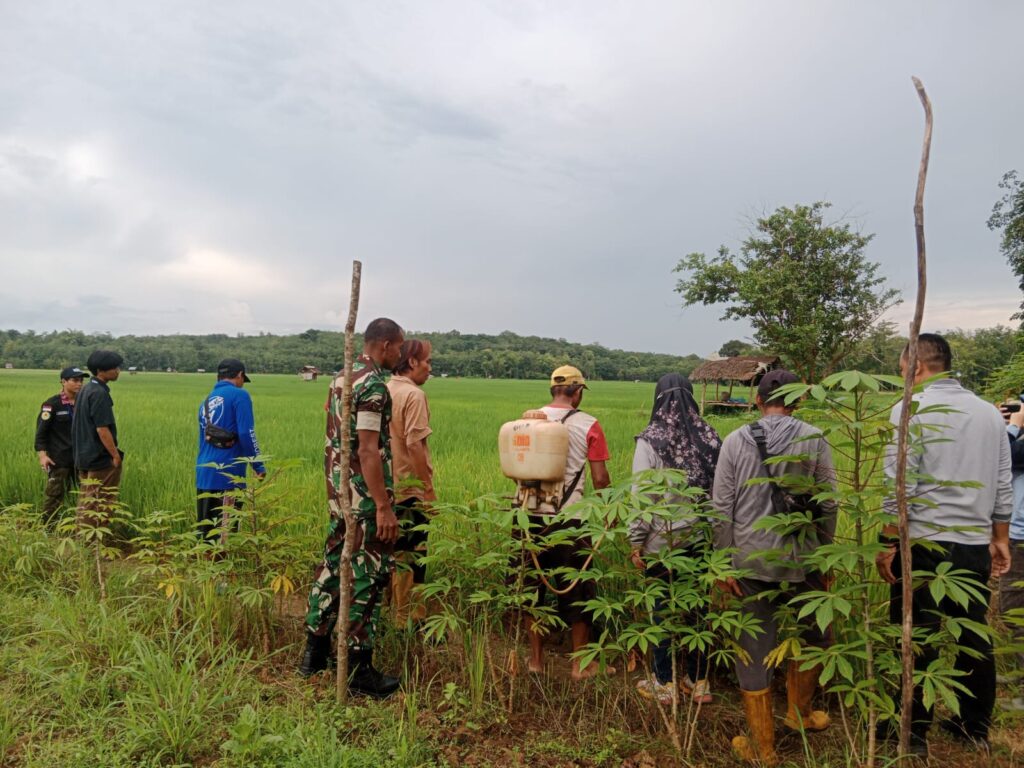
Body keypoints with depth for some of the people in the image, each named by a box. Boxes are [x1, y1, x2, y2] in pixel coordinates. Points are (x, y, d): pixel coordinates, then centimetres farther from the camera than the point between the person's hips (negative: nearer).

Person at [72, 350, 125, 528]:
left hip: (84, 458, 9)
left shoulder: (84, 390, 11)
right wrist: (116, 455, -14)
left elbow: (84, 426, 17)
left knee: (85, 504, 15)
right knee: (101, 506, -1)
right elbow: (102, 429, -22)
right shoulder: (99, 394, -18)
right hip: (101, 460, -9)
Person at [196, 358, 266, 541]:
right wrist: (258, 466, -7)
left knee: (204, 531, 12)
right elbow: (246, 434, -14)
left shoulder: (206, 401, 18)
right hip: (228, 474, -7)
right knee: (226, 532, -2)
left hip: (204, 473, 7)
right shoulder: (239, 395, -4)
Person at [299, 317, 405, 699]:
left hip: (339, 491, 9)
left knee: (333, 564, 17)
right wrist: (384, 507, -21)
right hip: (365, 496, -9)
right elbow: (368, 450, -22)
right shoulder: (373, 385, -17)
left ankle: (315, 650, 28)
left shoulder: (342, 379, 12)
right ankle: (359, 668, 8)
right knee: (367, 577, -1)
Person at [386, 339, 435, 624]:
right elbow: (414, 444, -21)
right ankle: (408, 619, 10)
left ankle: (391, 611, 27)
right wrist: (429, 489, -16)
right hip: (409, 487, -8)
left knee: (393, 553, 17)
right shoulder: (414, 395, -15)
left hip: (387, 486, 8)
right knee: (411, 557, 2)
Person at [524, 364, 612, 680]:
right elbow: (600, 479, -7)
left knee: (532, 583, 17)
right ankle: (581, 664, 24)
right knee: (575, 588, 12)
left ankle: (535, 659, 28)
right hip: (567, 518, -3)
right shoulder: (588, 425, -8)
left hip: (530, 515, 3)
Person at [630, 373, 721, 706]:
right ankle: (699, 682, 27)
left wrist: (636, 542, -4)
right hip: (700, 538, 4)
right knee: (697, 606, 15)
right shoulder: (710, 438, -2)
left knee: (663, 607, 9)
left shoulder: (649, 440, -13)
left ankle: (663, 685, 22)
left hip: (662, 540, -3)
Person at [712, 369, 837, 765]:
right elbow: (827, 504, -1)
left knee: (754, 649, 9)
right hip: (800, 559, 1)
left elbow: (721, 508, -4)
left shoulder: (736, 440, -3)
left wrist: (724, 562, 4)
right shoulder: (814, 439, -4)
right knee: (812, 635, 26)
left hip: (751, 560, 0)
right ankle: (799, 712, 44)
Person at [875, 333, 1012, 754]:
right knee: (974, 638, 17)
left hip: (924, 544, -6)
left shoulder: (912, 409, -10)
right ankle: (976, 726, 30)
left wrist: (888, 543, -9)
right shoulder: (990, 412, 9)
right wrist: (1000, 539, 22)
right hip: (975, 546, 6)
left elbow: (900, 488, -15)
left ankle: (913, 733, 14)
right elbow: (1003, 487, 13)